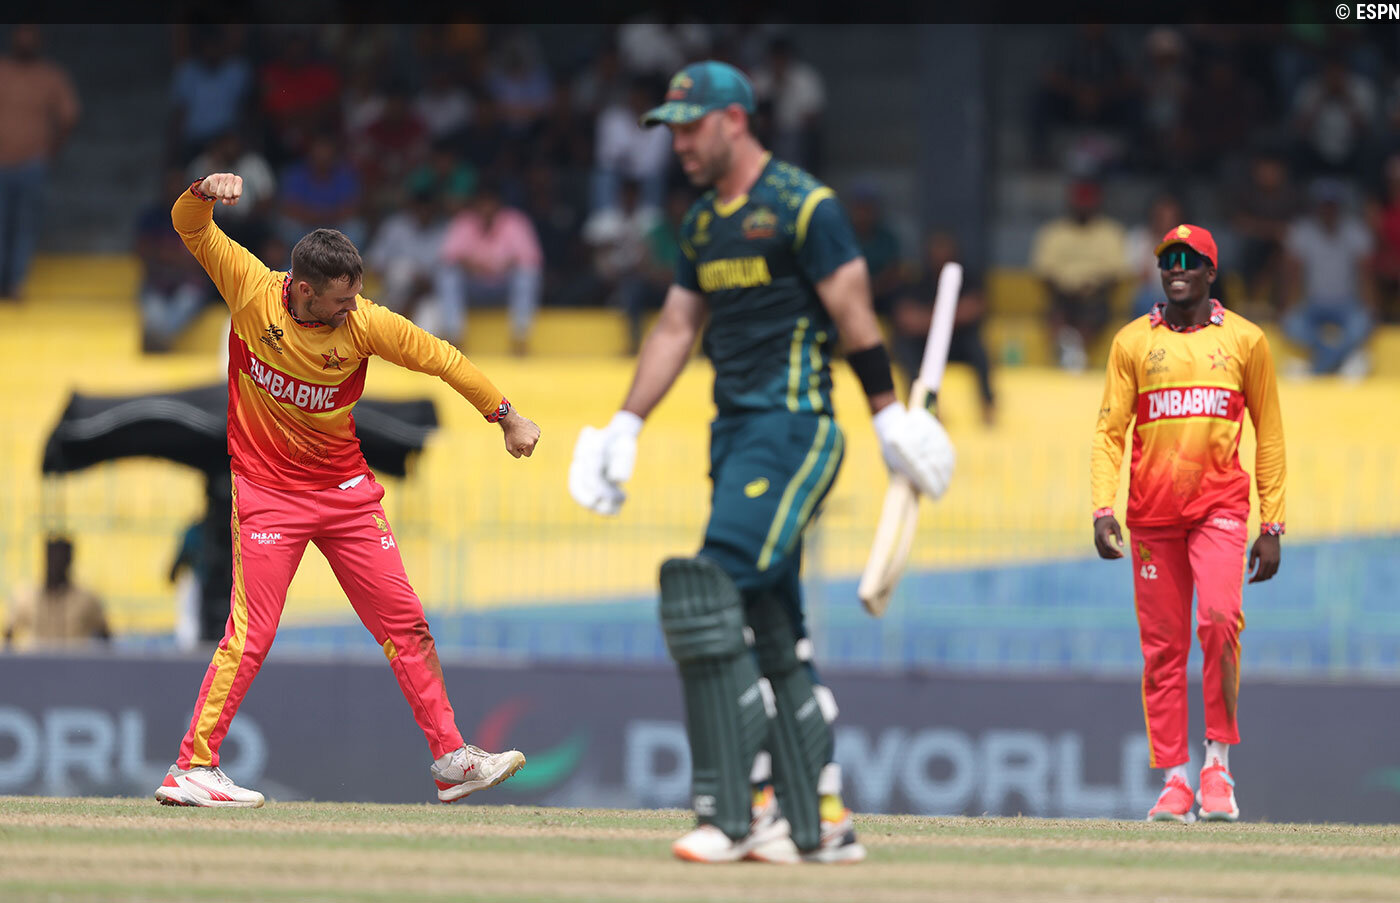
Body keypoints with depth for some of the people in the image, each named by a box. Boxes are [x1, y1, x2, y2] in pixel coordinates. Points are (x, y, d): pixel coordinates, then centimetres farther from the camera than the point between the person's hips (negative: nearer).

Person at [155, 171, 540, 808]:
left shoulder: (364, 323, -12)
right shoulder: (252, 290, -13)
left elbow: (441, 359, -3)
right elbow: (191, 228, -10)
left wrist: (507, 418, -1)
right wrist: (205, 193, -32)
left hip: (346, 489, 3)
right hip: (268, 491, -3)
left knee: (404, 624, 4)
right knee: (250, 635, -11)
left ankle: (450, 759, 12)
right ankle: (191, 770, -6)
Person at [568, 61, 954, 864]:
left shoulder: (805, 208, -8)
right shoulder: (704, 223, 17)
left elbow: (854, 315, -10)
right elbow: (676, 329, 21)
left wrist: (891, 419, -11)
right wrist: (627, 427, 15)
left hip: (793, 426, -9)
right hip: (734, 432, 9)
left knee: (713, 601, -18)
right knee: (773, 631, 6)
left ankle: (736, 811, -18)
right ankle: (822, 824, 9)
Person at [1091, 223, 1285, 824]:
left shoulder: (1244, 340, 7)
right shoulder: (1133, 342, 9)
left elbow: (1269, 436, 9)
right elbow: (1109, 431, 5)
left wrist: (1272, 527, 4)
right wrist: (1102, 510, -9)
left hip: (1220, 505, -2)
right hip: (1152, 514, 2)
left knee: (1219, 619, -22)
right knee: (1162, 645, 1)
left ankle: (1218, 760, -11)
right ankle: (1174, 780, 7)